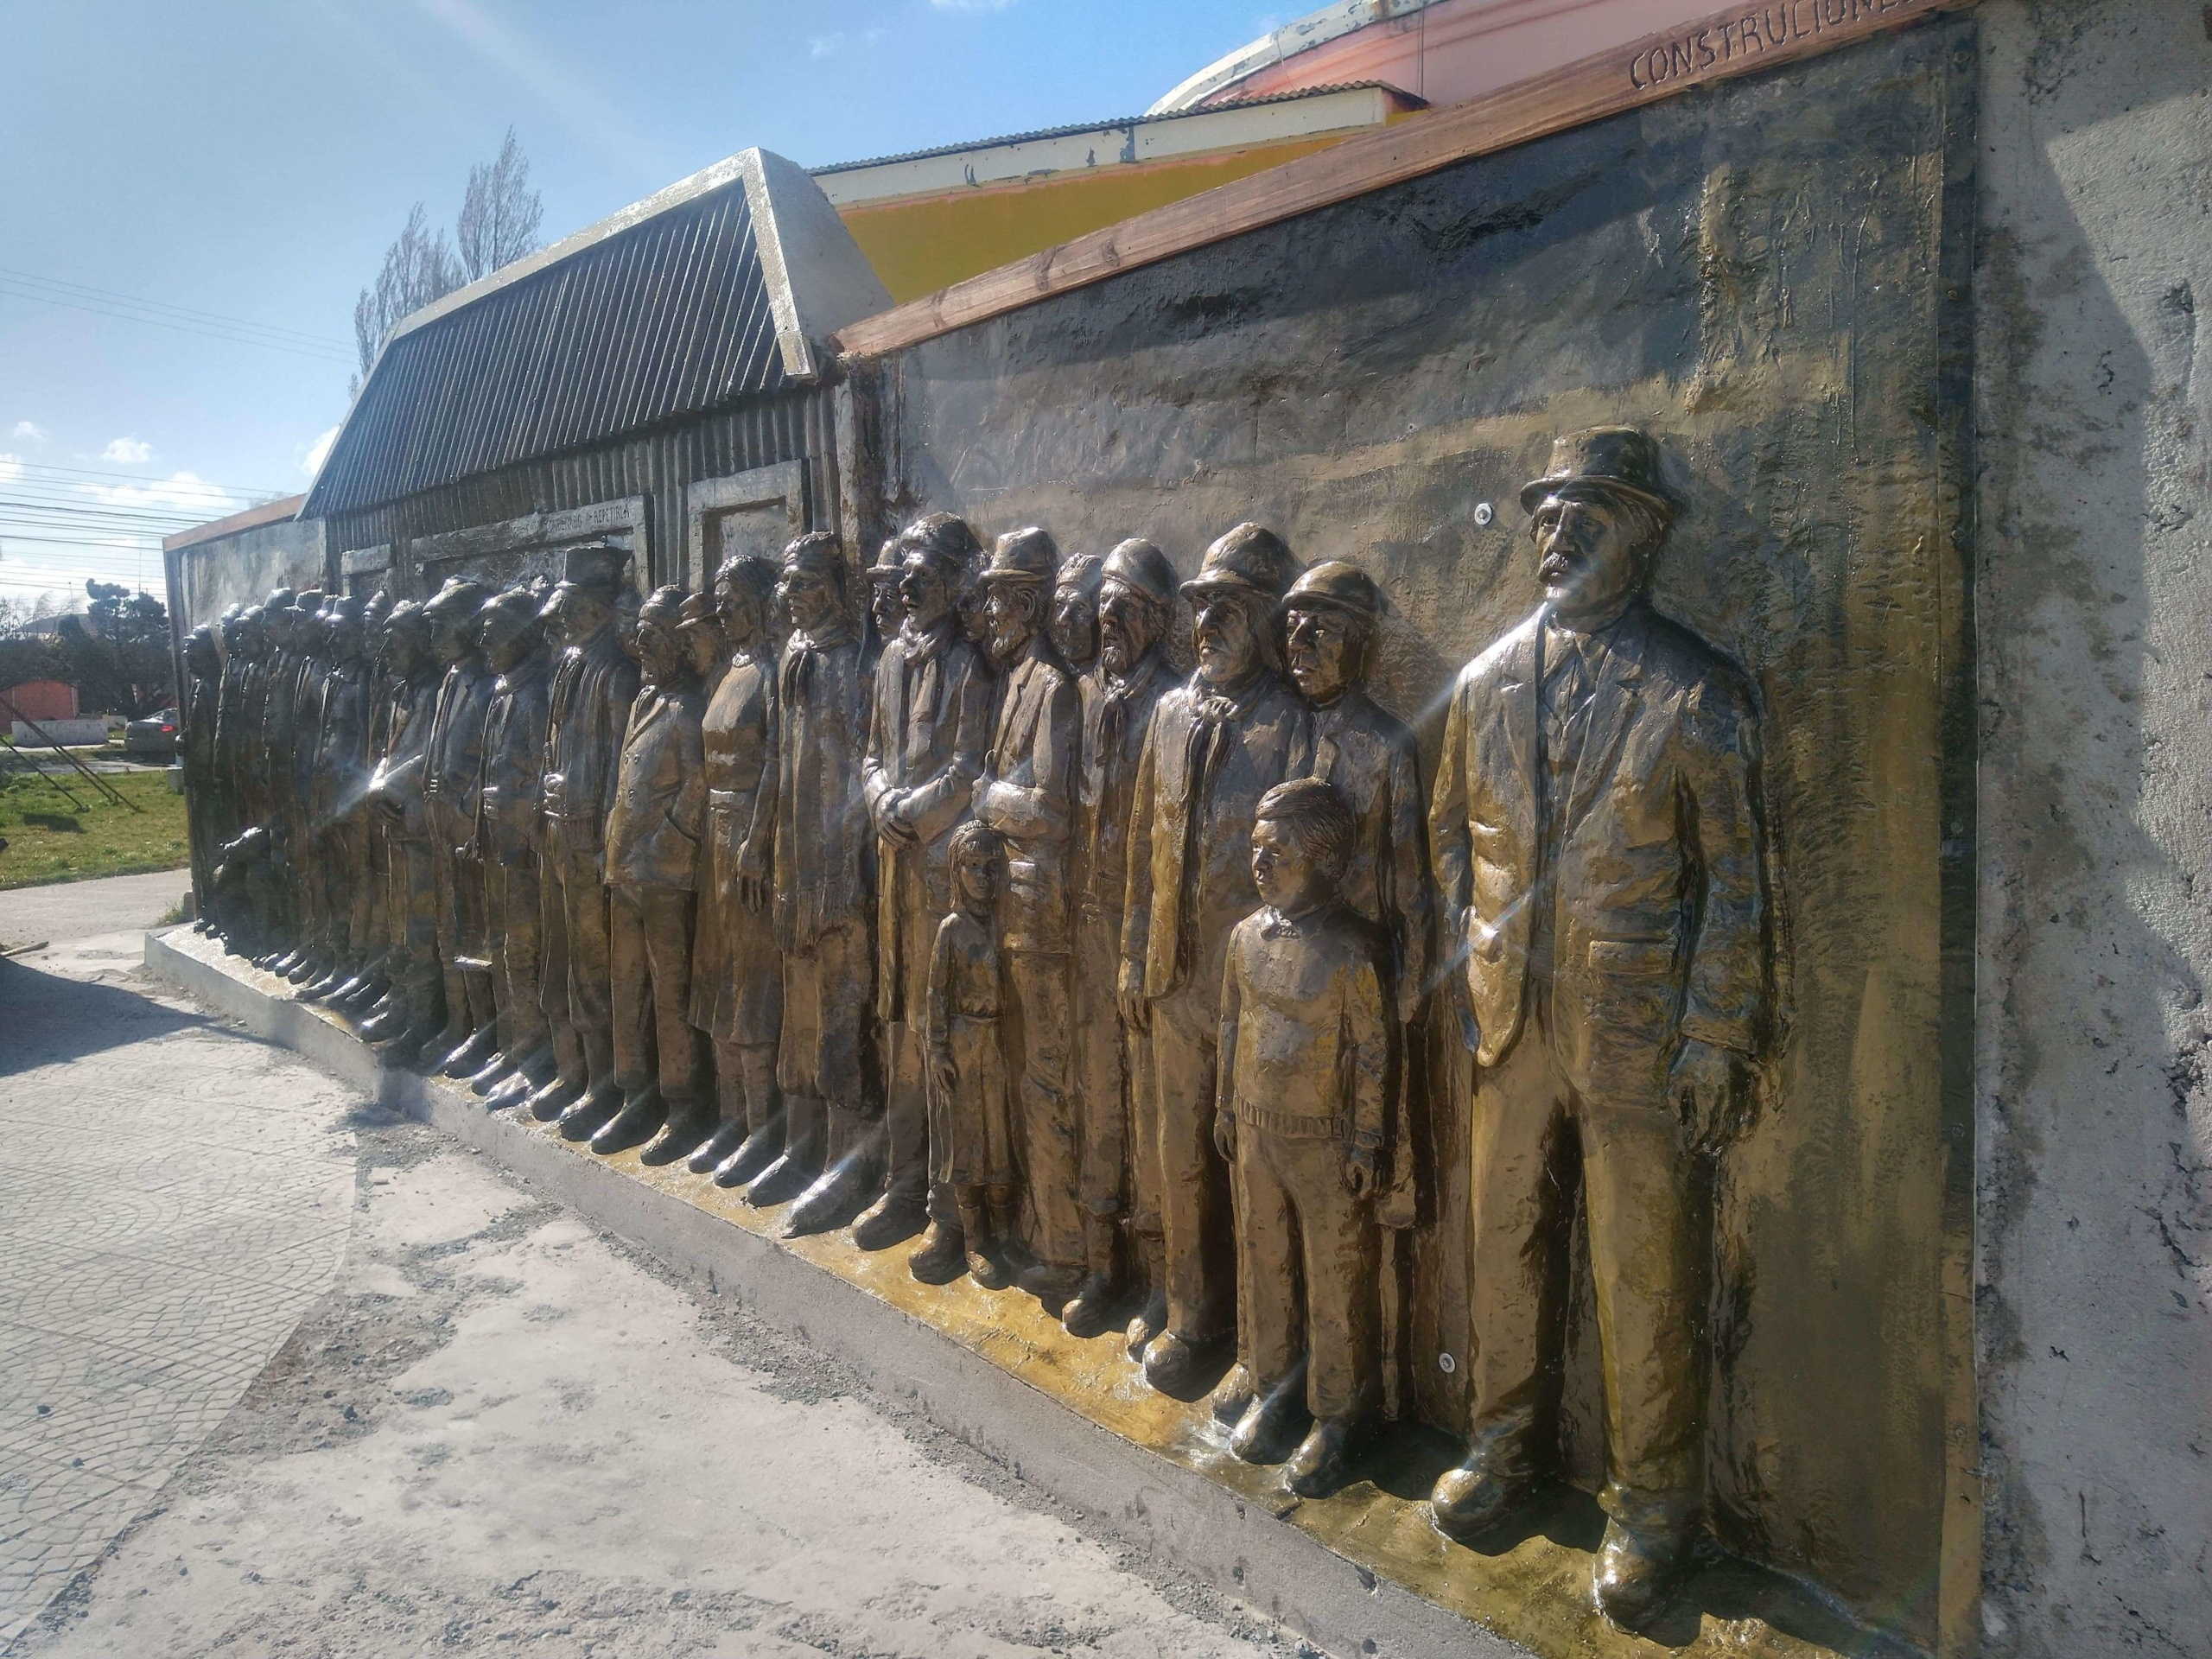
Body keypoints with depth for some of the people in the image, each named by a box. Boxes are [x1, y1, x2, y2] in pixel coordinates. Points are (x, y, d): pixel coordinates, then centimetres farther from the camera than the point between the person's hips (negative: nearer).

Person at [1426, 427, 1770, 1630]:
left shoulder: (1697, 692, -7)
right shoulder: (1485, 683, 6)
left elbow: (1735, 883, -7)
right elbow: (1450, 834, 14)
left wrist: (1715, 1046, -10)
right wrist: (1464, 970, 6)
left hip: (1639, 1035, -4)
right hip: (1511, 1027, 4)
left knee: (1645, 1283, 8)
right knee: (1505, 1250, 18)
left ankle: (1651, 1506, 27)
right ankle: (1503, 1444, 39)